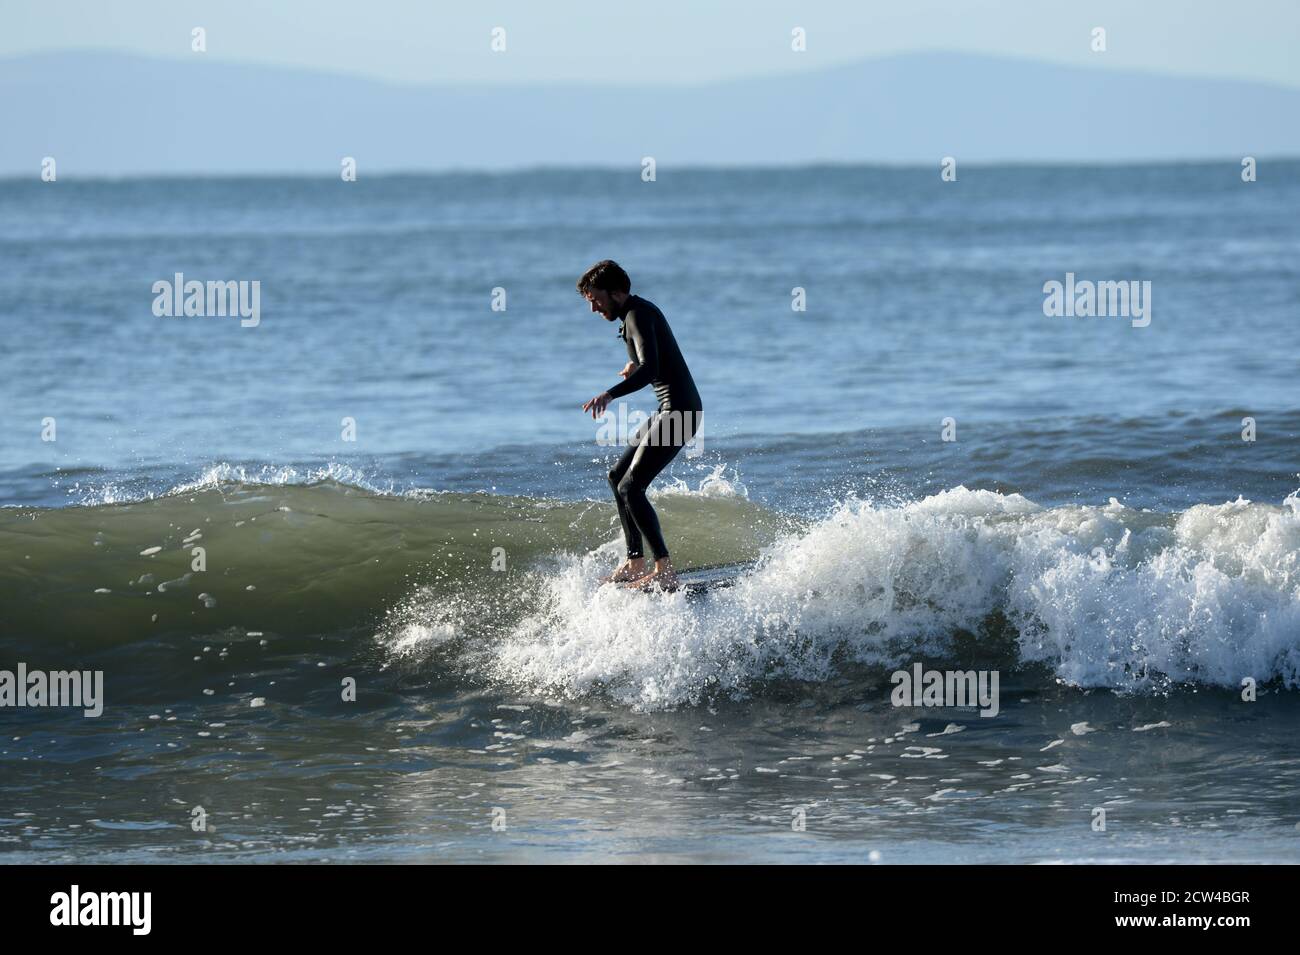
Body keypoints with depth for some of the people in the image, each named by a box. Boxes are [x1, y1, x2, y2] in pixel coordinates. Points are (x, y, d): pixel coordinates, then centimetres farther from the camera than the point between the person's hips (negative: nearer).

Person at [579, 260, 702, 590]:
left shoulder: (638, 317, -17)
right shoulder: (640, 311, 14)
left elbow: (649, 370, -34)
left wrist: (610, 395, -46)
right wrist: (635, 363, 40)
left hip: (679, 411, -11)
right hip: (670, 410, 11)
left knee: (631, 488, -15)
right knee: (618, 477, 16)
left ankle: (664, 571, -17)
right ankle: (636, 562, 18)